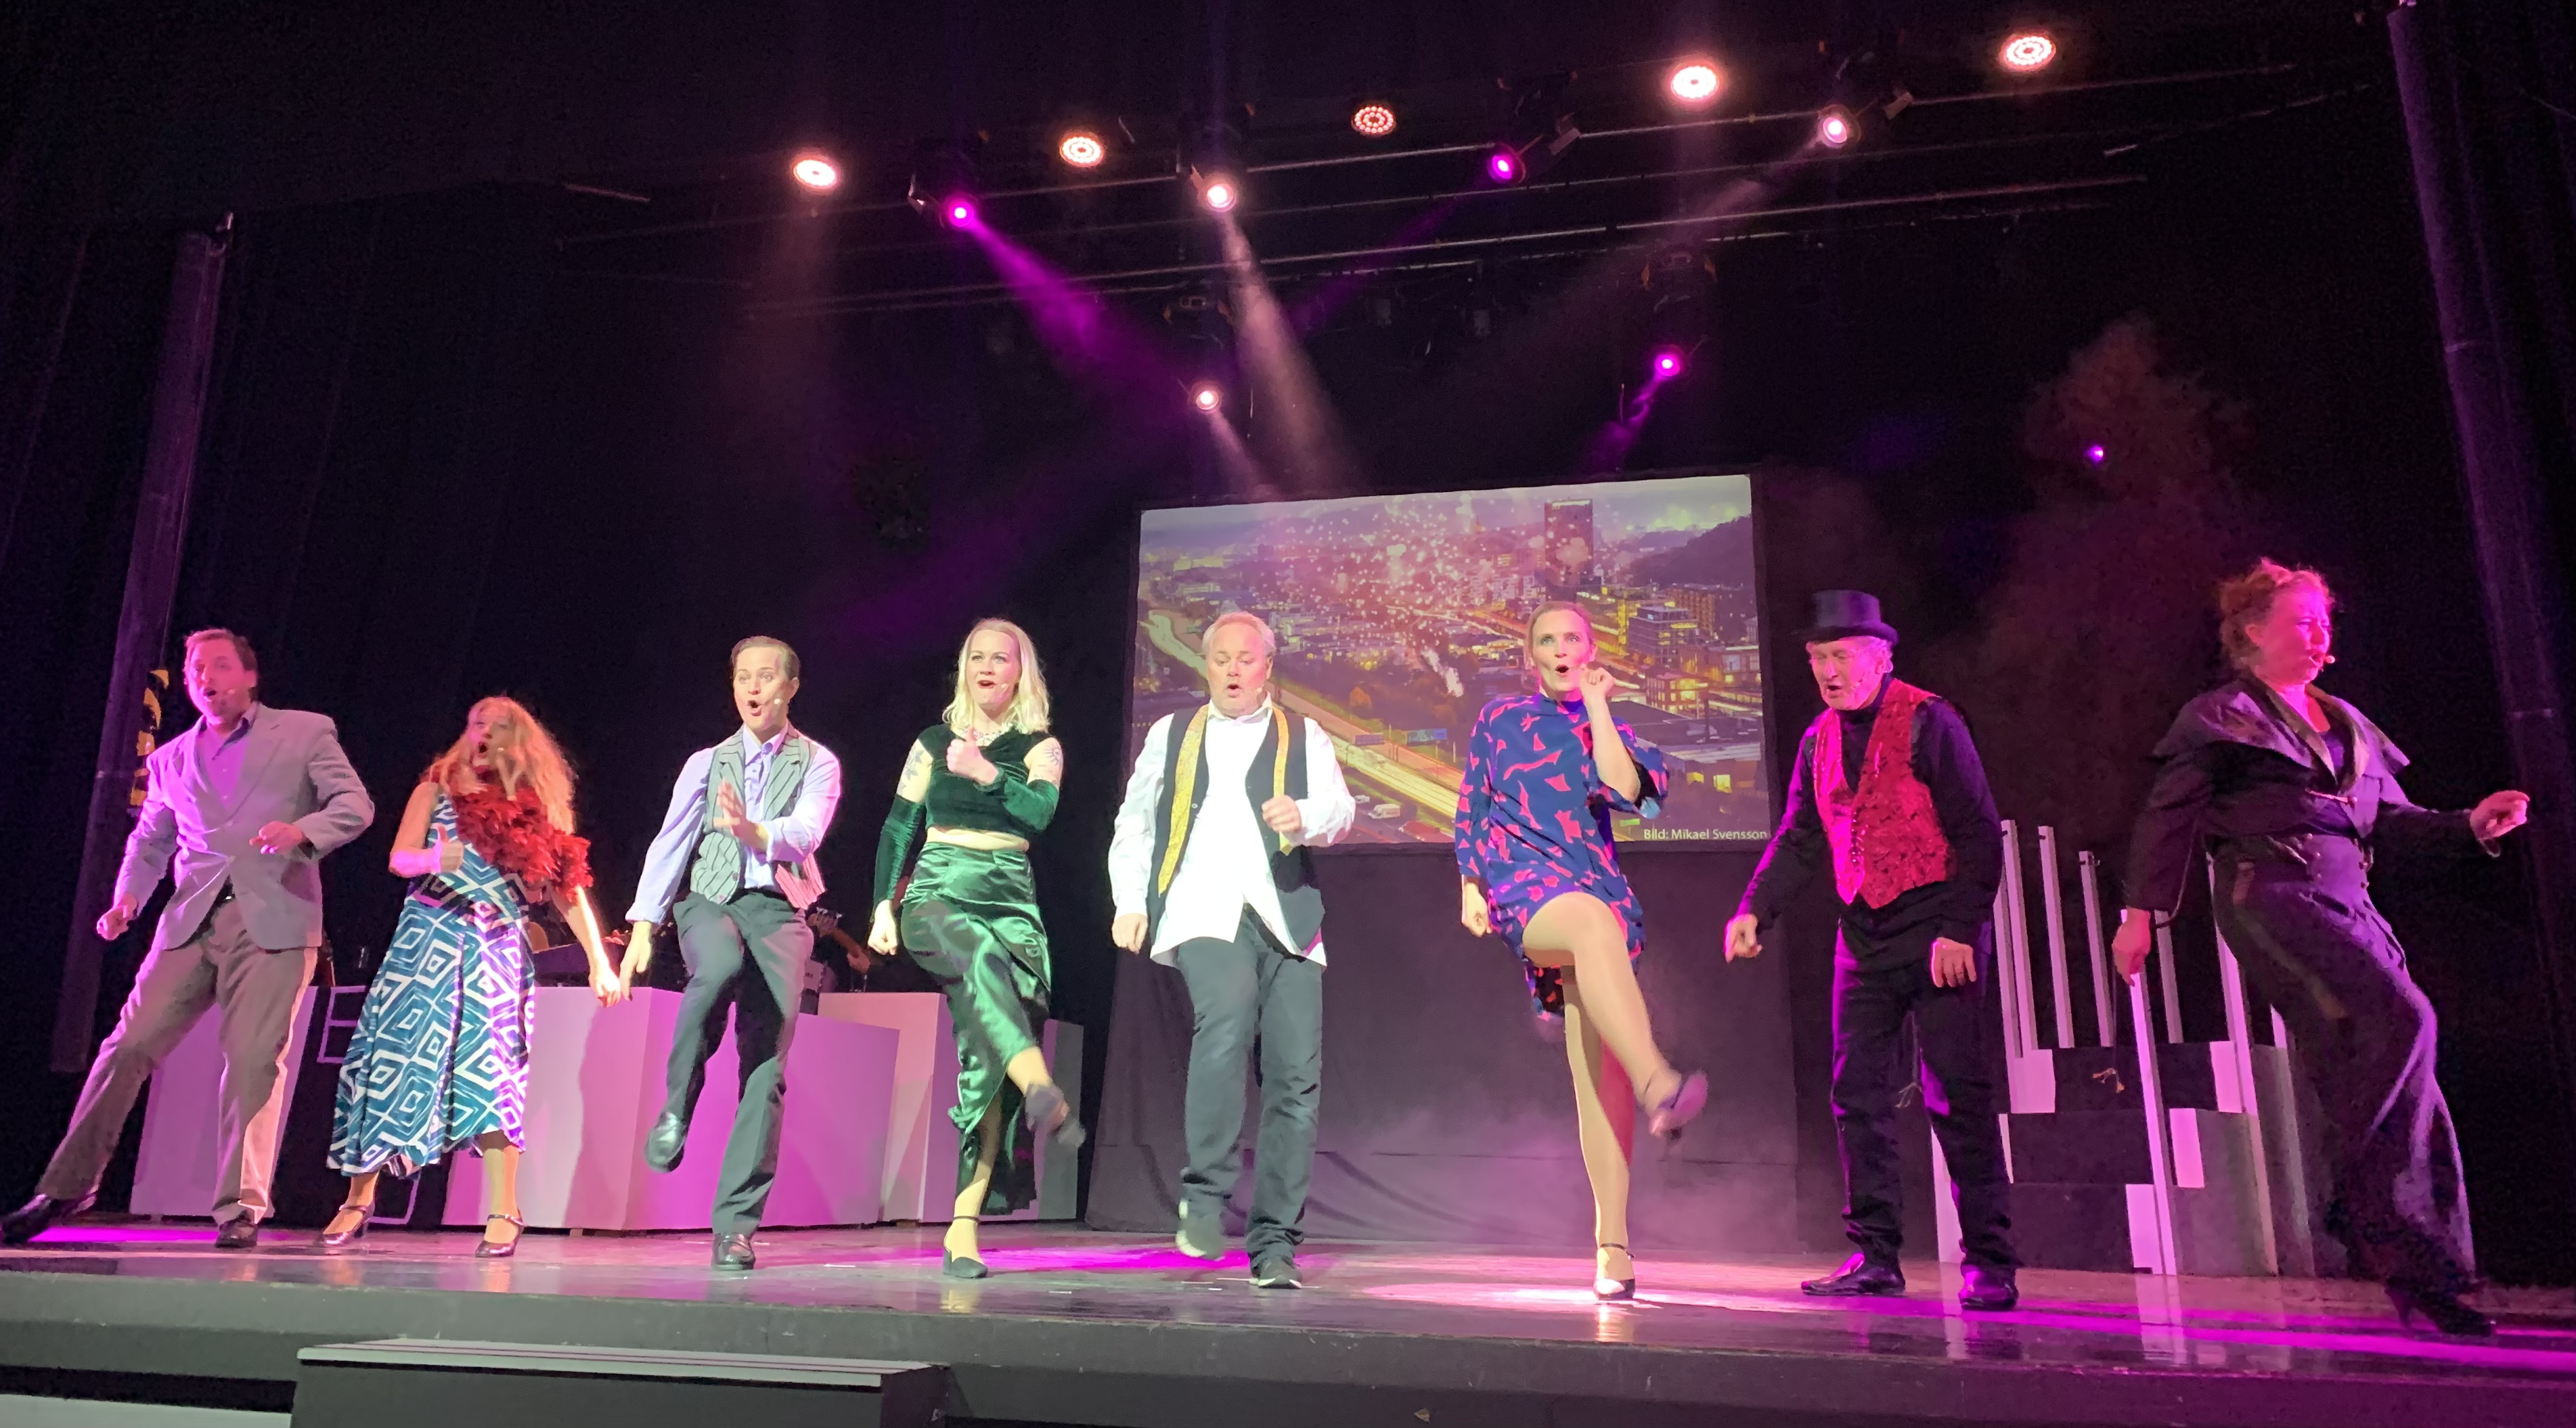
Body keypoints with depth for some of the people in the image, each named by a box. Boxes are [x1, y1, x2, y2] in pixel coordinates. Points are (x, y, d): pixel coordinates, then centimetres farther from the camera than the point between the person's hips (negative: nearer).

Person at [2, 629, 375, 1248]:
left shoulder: (305, 732, 8)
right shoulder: (170, 760, 19)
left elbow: (355, 804, 0)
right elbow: (149, 840, 24)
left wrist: (303, 830, -19)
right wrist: (128, 897, 5)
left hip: (273, 922, -4)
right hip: (191, 922, 4)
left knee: (252, 1060, -8)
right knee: (127, 1046, -1)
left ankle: (239, 1208, 1)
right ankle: (66, 1186, 13)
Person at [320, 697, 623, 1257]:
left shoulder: (538, 809, 9)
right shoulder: (438, 789, 9)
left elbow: (568, 888, 6)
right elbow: (399, 858, -2)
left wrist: (599, 962, 0)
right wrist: (437, 860, -26)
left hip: (498, 952, -1)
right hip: (428, 941, 1)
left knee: (493, 1070, -10)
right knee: (395, 1058, -1)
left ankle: (503, 1214, -9)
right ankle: (358, 1200, 12)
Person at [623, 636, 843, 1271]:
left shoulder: (817, 764, 9)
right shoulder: (707, 762, 15)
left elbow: (806, 830, -9)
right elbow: (670, 843, 9)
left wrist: (755, 832, -30)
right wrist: (644, 924, -1)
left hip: (778, 911, 0)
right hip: (710, 901, 0)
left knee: (766, 1067, -9)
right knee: (722, 967, -37)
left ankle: (735, 1225, -4)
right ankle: (676, 1106, -15)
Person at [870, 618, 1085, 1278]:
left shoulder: (1040, 747, 9)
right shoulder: (935, 741, 13)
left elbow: (1041, 813, -10)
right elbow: (898, 828, 13)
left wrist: (989, 775, -24)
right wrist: (883, 905, 4)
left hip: (1011, 901, 0)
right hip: (936, 894, 0)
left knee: (986, 1063, -10)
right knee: (981, 959, -37)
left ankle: (963, 1230, -7)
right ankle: (1044, 1094, -55)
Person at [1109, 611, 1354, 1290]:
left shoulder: (1304, 738, 16)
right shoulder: (1171, 735, 21)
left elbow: (1338, 810, 1)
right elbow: (1133, 824, 22)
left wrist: (1303, 816, -22)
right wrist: (1128, 902, 8)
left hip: (1285, 919, 1)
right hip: (1204, 911, -1)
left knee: (1296, 1076, -6)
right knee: (1226, 1017, -30)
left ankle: (1275, 1241, 4)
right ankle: (1206, 1195, -20)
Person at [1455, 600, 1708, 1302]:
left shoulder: (1605, 728, 17)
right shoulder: (1499, 720, 16)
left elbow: (1626, 790, -4)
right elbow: (1471, 811, 17)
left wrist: (1595, 705, 2)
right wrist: (1470, 887, 6)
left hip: (1597, 886, 2)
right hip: (1520, 876, -2)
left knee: (1600, 1069, -5)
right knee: (1596, 922, -40)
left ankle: (1612, 1245, -2)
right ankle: (1658, 1086, -56)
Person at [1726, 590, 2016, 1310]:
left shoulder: (1928, 722, -8)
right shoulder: (1820, 739, 11)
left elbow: (1978, 833, -10)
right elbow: (1799, 839, 13)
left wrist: (1960, 929, -16)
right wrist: (1754, 909, -1)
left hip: (1939, 935, -6)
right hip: (1864, 936, 6)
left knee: (1959, 1099, -4)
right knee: (1858, 1096, 5)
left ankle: (1989, 1263, 7)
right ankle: (1874, 1256, 14)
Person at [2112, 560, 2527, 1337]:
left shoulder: (2345, 722, 24)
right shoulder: (2222, 717, 5)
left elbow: (2391, 820, 21)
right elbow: (2168, 816, 0)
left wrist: (2470, 826, 3)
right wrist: (2143, 909, -7)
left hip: (2348, 902, 7)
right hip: (2270, 894, -6)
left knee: (2371, 1080, 0)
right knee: (2402, 1019, -25)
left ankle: (2422, 1272, 7)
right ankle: (2359, 1197, -15)